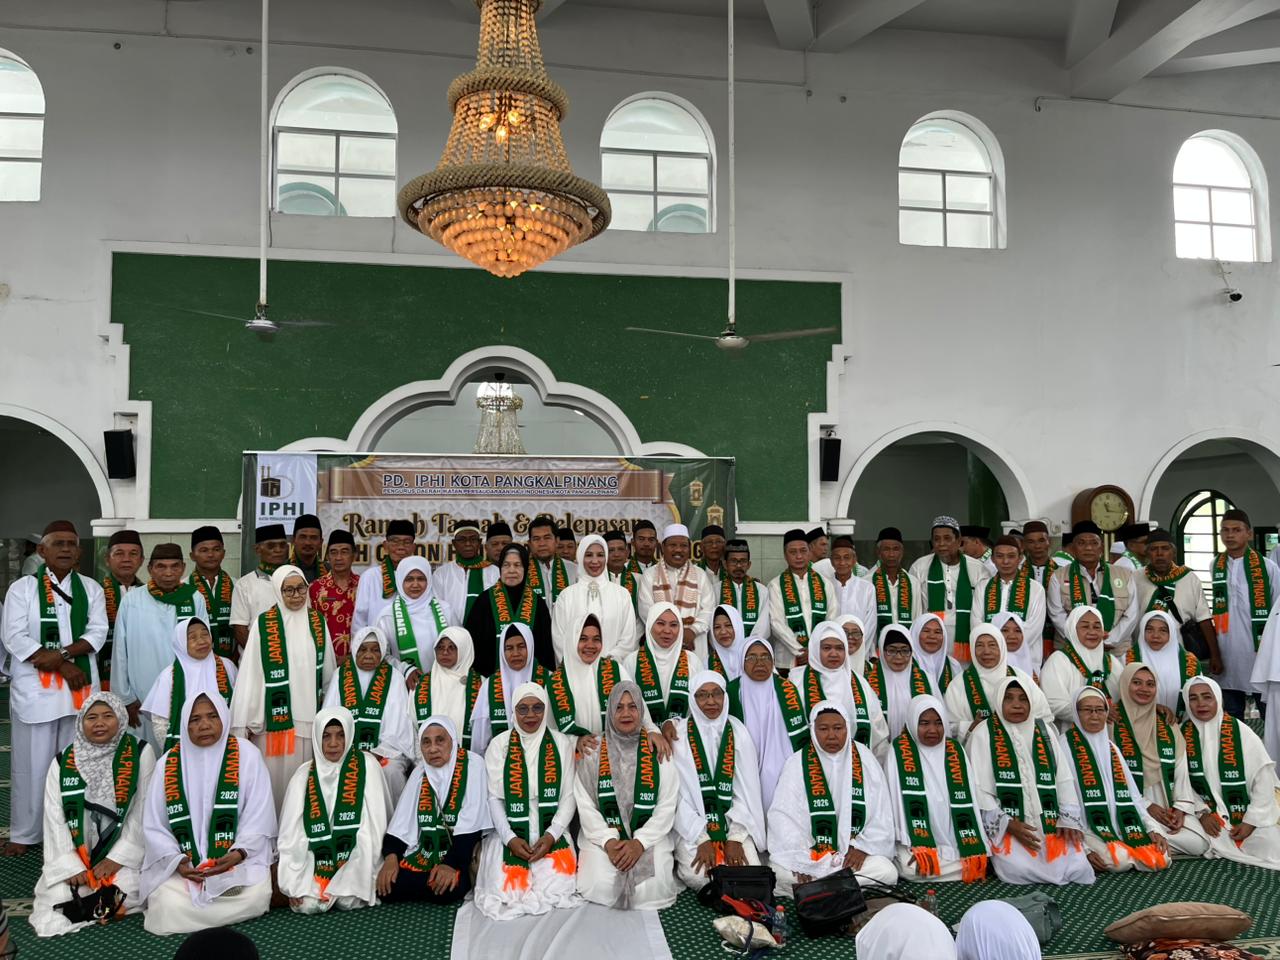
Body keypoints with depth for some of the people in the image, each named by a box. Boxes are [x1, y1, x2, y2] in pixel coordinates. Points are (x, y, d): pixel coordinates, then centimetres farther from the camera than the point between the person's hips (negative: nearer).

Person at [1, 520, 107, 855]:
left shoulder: (91, 589, 8)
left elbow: (97, 633, 0)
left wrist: (62, 653, -17)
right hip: (34, 688, -2)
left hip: (79, 688, 2)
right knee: (32, 763, 4)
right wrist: (64, 666, -14)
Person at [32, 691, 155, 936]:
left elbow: (143, 811, -7)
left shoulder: (140, 754, -5)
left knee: (121, 896, -23)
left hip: (123, 851, -2)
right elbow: (55, 817, -3)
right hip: (77, 852, 2)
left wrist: (118, 858, -13)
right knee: (60, 898, -20)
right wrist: (71, 866, -13)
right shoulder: (63, 762, 2)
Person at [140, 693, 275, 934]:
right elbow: (154, 827, 3)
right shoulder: (168, 764, 1)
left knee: (254, 898, -26)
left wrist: (237, 854, -20)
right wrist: (177, 861, -13)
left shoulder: (246, 755, -4)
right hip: (182, 864, 1)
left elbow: (259, 818, -5)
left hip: (239, 859, -1)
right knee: (169, 905, -26)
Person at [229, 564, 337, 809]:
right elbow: (250, 674, -8)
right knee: (276, 775, 1)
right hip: (275, 715, -4)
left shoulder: (318, 623, 6)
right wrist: (245, 721, -10)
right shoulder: (263, 624, -7)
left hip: (309, 715, 4)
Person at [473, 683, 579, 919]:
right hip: (509, 831, 0)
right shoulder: (499, 745, 1)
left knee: (556, 887, -21)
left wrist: (551, 834, -12)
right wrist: (510, 838, -13)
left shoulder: (561, 744, 3)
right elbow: (494, 798, -1)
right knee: (507, 889, -20)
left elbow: (569, 795, 2)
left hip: (551, 831, 1)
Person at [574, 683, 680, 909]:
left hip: (649, 837, 0)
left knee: (651, 890, -25)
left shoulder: (658, 750, 3)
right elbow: (584, 803, -1)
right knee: (600, 889, -25)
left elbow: (667, 805, -1)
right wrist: (608, 841, -15)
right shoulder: (593, 749, 5)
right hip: (602, 836, 0)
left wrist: (640, 842, -14)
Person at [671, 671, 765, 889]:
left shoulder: (739, 734, 3)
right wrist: (701, 839, -13)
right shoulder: (678, 735, -4)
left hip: (732, 822, 2)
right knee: (698, 876, -24)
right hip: (692, 827, -2)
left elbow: (747, 791, 0)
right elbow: (678, 794, -7)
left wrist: (736, 837, -10)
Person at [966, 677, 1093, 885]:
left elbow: (1065, 778, 11)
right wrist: (1008, 824, -14)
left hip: (1050, 823, 5)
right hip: (1006, 827, -4)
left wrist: (1069, 819, -3)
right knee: (1019, 871, -28)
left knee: (1078, 868, -16)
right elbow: (978, 787, -7)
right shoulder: (984, 733, -1)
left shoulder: (1044, 731, 14)